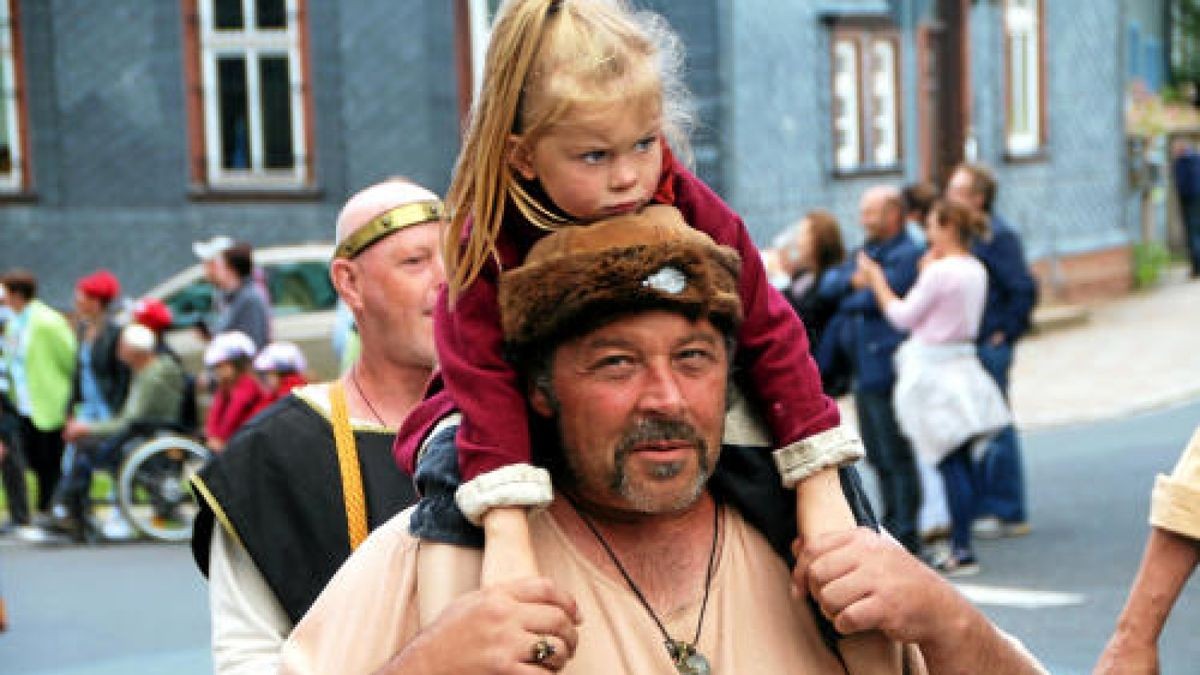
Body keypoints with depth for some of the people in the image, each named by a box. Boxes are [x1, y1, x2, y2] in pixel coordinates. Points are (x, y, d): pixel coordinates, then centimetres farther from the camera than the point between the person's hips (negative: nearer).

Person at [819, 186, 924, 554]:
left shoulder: (908, 255, -9)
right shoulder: (864, 251, 19)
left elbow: (877, 297, -19)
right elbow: (829, 283, 9)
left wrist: (848, 298, 0)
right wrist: (853, 279, -11)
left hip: (887, 369, -9)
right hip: (864, 371, 9)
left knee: (896, 456, -6)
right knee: (878, 457, 15)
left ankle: (905, 534, -2)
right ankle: (891, 525, 24)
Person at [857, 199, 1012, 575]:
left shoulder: (939, 272, -17)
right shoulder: (976, 271, 8)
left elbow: (903, 316, -11)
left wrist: (876, 281, 0)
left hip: (934, 368, -9)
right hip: (963, 364, 9)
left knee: (949, 463, -7)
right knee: (962, 460, 12)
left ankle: (961, 551, -6)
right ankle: (960, 541, 18)